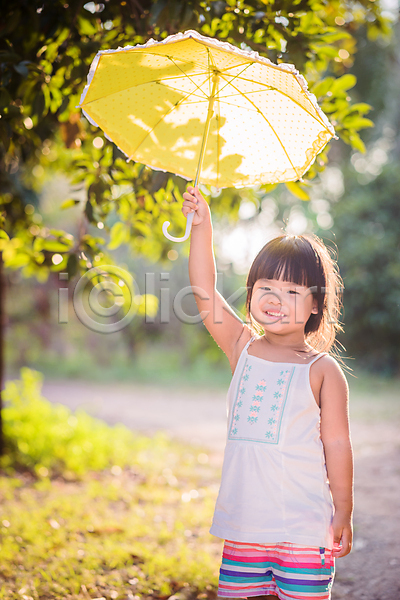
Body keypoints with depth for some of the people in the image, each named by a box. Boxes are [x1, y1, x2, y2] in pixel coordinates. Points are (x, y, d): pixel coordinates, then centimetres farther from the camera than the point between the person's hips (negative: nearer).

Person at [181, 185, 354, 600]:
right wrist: (201, 226, -8)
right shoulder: (243, 348, 7)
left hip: (303, 528, -3)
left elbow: (336, 443, -1)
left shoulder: (322, 370, -4)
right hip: (243, 524, 4)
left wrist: (343, 512, -1)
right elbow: (204, 292, -2)